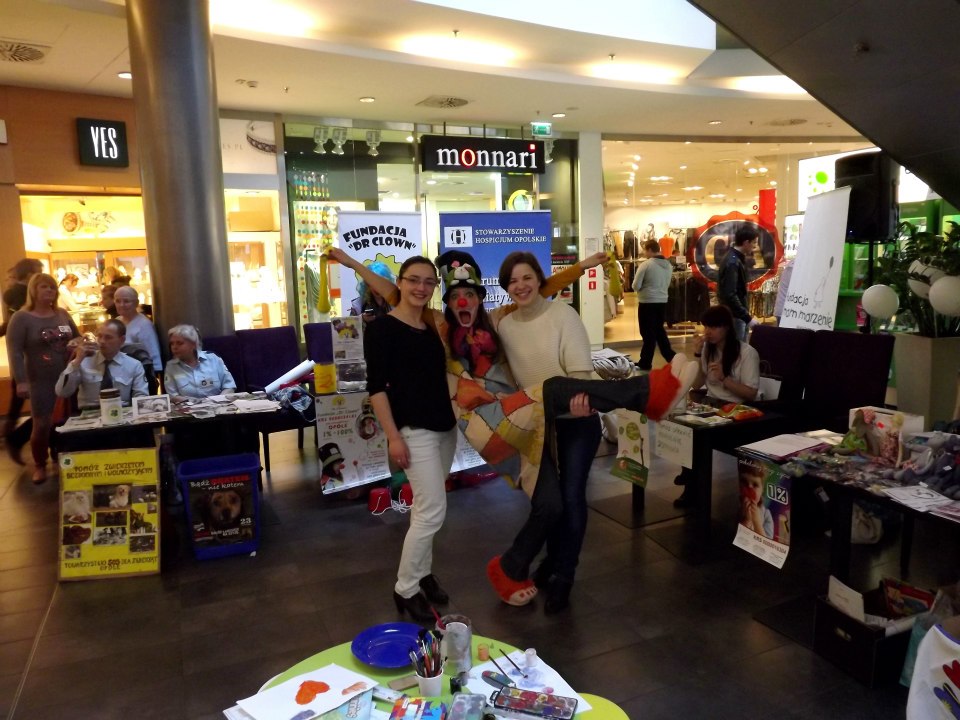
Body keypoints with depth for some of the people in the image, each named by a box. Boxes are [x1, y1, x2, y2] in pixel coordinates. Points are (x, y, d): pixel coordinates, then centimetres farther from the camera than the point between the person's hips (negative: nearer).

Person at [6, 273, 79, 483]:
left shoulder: (62, 314, 8)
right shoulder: (21, 317, -7)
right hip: (41, 380, -4)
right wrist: (21, 381, -16)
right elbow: (15, 352, -11)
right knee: (41, 425, -1)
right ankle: (40, 466, 19)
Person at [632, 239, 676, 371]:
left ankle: (645, 363, 11)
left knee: (648, 333, 2)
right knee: (659, 330, 20)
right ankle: (670, 356, 22)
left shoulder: (645, 264, -14)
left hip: (647, 303, -6)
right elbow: (667, 284, 16)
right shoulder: (668, 265, 6)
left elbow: (636, 286, -10)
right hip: (662, 302, 6)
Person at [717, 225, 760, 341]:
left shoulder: (737, 258, 10)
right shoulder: (732, 262, -19)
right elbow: (730, 295, -27)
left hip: (738, 315, 10)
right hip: (734, 316, -10)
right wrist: (748, 318, -26)